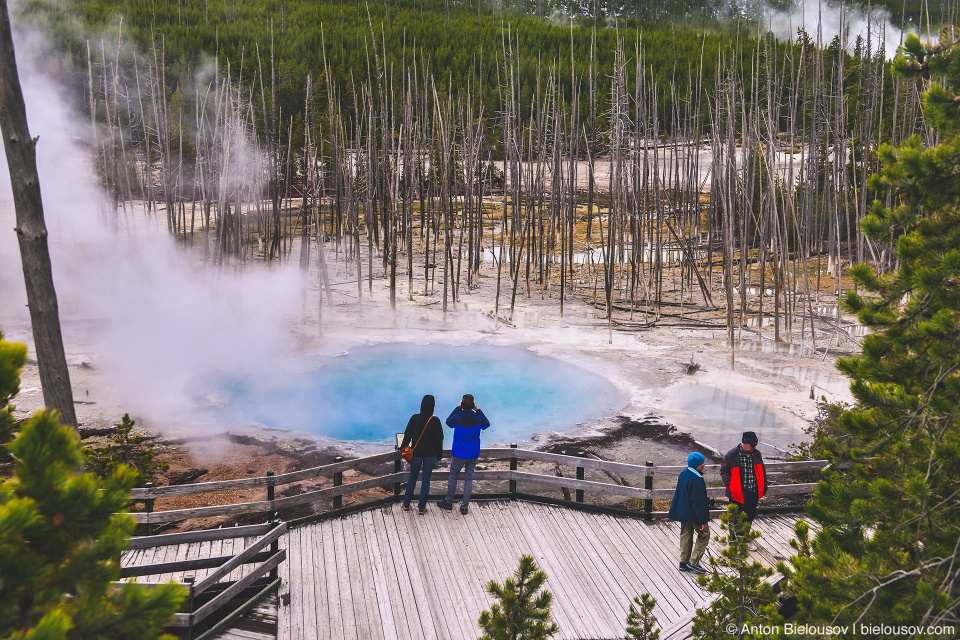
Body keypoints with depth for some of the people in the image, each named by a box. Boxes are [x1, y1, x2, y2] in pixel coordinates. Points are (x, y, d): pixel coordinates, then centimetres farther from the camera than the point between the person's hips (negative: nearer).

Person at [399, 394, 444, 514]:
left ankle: (406, 504, 28)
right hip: (431, 455, -1)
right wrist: (439, 454, 8)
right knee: (426, 480, 11)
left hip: (416, 454, 1)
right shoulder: (435, 421, -14)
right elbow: (439, 439, -5)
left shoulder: (415, 418, -12)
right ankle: (421, 508, 18)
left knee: (412, 478, 18)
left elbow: (407, 436, -3)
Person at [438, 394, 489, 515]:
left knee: (453, 477, 16)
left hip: (459, 454, -1)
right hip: (473, 455, 1)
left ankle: (448, 502, 29)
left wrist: (457, 408, 8)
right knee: (469, 479, 11)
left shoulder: (456, 418, -17)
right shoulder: (478, 419, -13)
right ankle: (464, 506, 15)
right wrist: (478, 410, 9)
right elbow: (487, 424, 11)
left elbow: (448, 421, 7)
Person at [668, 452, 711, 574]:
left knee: (686, 535, 16)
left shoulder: (683, 474, 3)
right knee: (704, 535, 5)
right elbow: (699, 502, -23)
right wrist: (703, 520, -18)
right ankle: (693, 562, 4)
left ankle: (684, 562, 23)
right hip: (693, 514, -9)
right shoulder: (696, 480, -25)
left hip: (683, 512, 9)